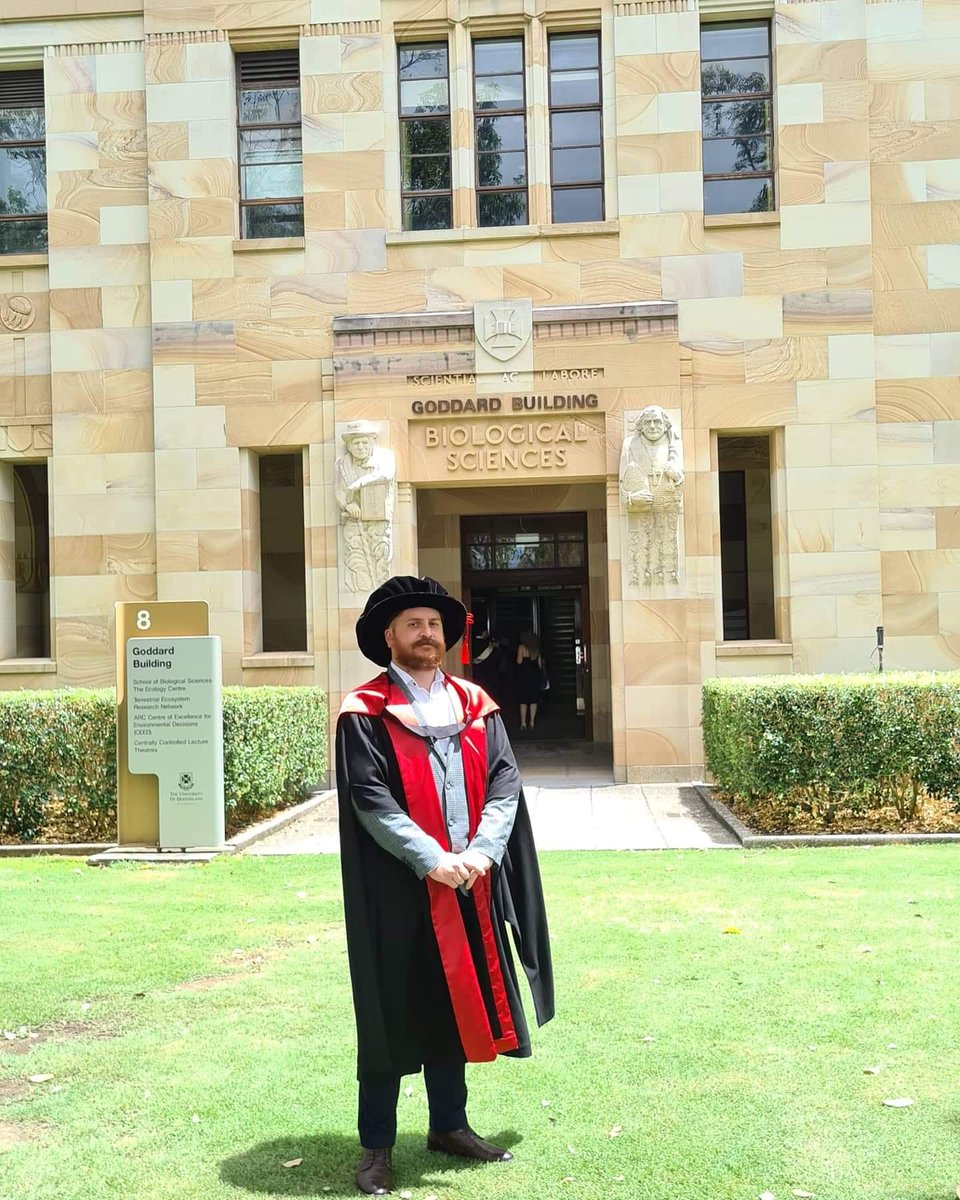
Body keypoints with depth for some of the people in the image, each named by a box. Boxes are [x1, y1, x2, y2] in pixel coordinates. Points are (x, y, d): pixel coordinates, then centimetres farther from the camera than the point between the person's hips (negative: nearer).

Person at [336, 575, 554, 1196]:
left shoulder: (475, 704, 8)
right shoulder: (366, 713, -6)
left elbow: (505, 782, 1)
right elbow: (370, 798, -14)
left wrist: (479, 852, -13)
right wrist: (431, 859, -20)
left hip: (469, 885, 5)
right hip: (398, 888, -4)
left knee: (457, 1002, 15)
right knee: (393, 1012, 4)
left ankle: (450, 1124, 31)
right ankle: (377, 1145, 18)